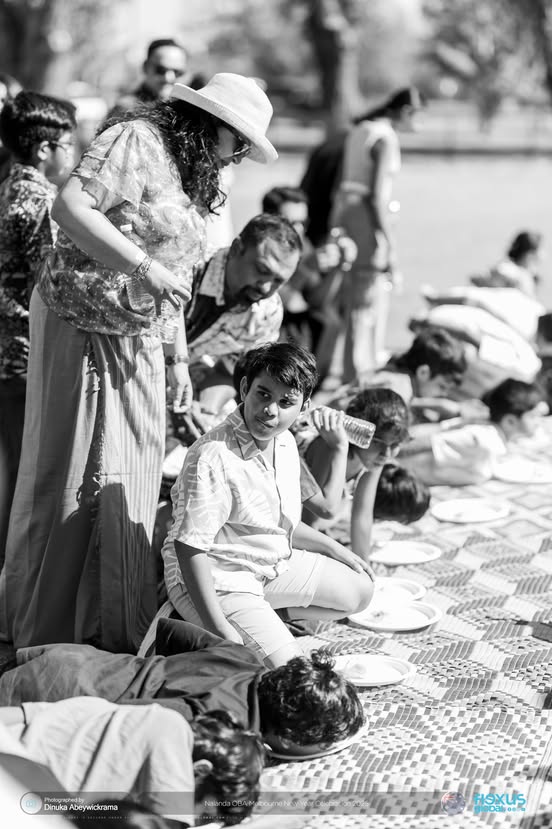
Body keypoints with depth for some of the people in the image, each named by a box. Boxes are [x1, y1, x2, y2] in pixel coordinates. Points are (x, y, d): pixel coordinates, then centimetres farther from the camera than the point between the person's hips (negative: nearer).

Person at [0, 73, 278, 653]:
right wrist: (143, 266, -26)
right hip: (80, 326, -8)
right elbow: (69, 207, -21)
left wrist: (178, 358, 16)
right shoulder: (136, 140, -9)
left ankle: (115, 626, 20)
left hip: (139, 344, 8)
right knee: (67, 475, -1)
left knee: (129, 483, 9)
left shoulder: (191, 176, 18)